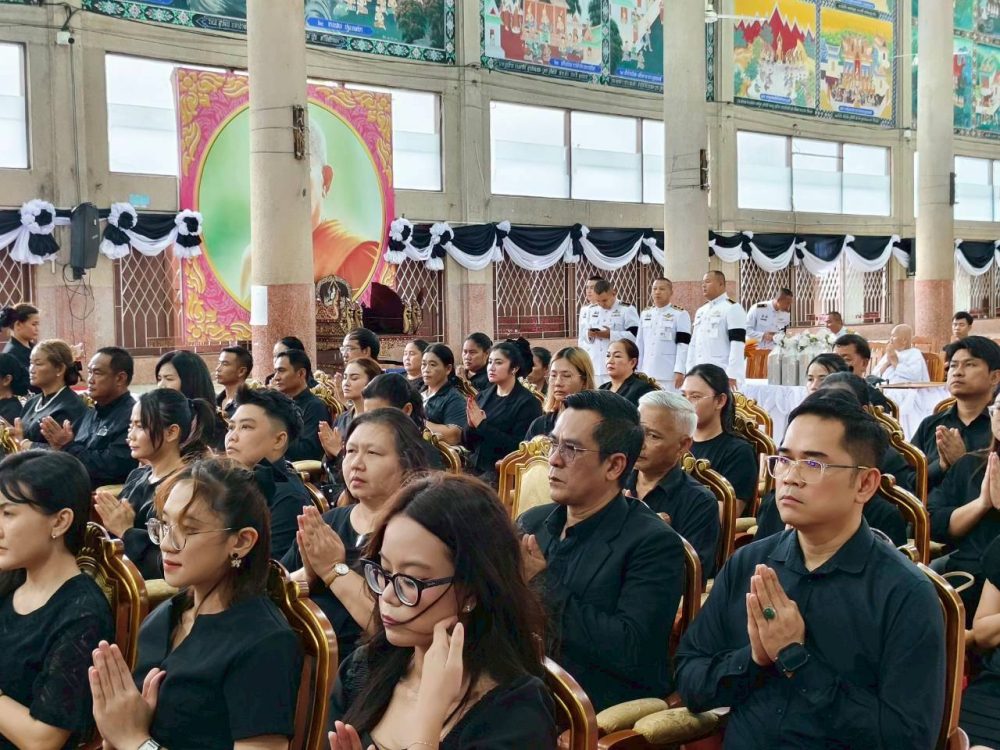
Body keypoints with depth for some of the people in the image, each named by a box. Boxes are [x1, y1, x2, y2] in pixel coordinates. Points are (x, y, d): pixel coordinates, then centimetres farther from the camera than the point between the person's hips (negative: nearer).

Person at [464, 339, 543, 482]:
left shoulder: (527, 402, -7)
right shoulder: (482, 396, 11)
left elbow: (517, 446, -16)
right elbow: (467, 443, 12)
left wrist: (482, 425, -16)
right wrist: (471, 426, -9)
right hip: (475, 468, 6)